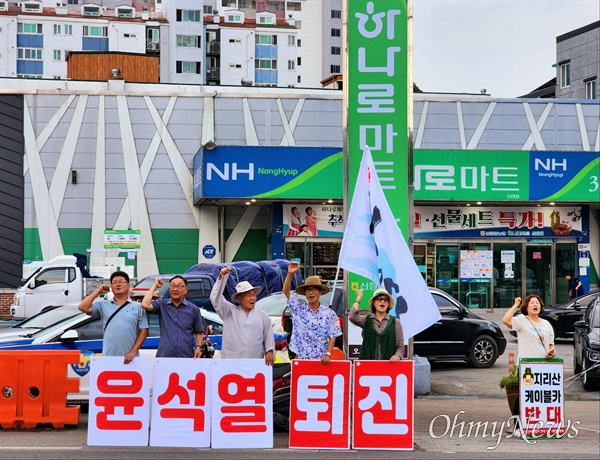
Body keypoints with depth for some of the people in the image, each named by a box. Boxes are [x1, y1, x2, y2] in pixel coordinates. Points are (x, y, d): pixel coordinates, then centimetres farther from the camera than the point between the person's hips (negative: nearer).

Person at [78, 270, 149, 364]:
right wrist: (98, 291, 6)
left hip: (129, 358, -1)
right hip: (108, 358, 1)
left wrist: (133, 351, -9)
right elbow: (83, 307, 0)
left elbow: (144, 331, 2)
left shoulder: (137, 307, 7)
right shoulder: (103, 305, 12)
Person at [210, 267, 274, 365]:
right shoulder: (230, 311, 11)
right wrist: (221, 277, -9)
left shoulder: (263, 316, 15)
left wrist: (269, 351, -3)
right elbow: (216, 298, 1)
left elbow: (269, 336, 13)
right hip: (230, 361, -1)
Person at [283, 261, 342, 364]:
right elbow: (286, 291, -6)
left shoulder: (329, 314, 1)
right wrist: (290, 274, -21)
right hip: (301, 358, 1)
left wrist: (327, 354, -12)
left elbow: (332, 337, 0)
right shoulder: (299, 308, 4)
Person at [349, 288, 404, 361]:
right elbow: (352, 317, -11)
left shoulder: (395, 322, 8)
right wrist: (358, 298, -2)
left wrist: (397, 355, -15)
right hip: (368, 363, 0)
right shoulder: (366, 320, 10)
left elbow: (400, 346, 7)